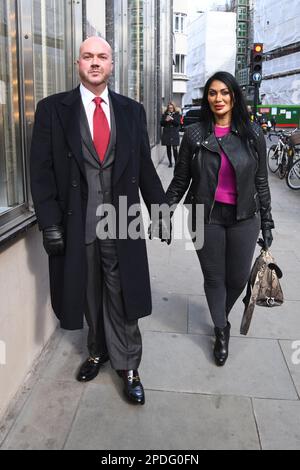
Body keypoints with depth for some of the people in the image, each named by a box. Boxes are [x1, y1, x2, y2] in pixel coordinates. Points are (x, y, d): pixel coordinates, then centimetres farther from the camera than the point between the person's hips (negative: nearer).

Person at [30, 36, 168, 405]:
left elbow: (145, 167, 9)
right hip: (77, 223, 0)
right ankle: (97, 351, 36)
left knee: (122, 296, 6)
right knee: (90, 295, 14)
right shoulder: (53, 109, 0)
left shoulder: (132, 111, 7)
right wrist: (49, 223, -9)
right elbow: (42, 171, -2)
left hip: (122, 222, 1)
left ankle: (126, 365, 22)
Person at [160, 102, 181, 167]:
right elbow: (161, 124, 5)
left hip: (174, 134, -2)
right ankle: (170, 162, 14)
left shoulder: (177, 115, 6)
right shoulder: (164, 115, 10)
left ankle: (176, 162, -1)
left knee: (175, 149, -8)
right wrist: (166, 120, -13)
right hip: (166, 134, 2)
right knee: (168, 149, 5)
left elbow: (178, 123, -5)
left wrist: (172, 119, -19)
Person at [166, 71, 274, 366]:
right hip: (207, 217, -1)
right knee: (214, 278, 10)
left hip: (244, 219, 1)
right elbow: (180, 180, 1)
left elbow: (261, 182, 4)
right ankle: (221, 330, 32)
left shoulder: (253, 134, 0)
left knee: (238, 278, 10)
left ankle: (221, 315, 42)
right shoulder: (195, 134, -3)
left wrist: (266, 223, 5)